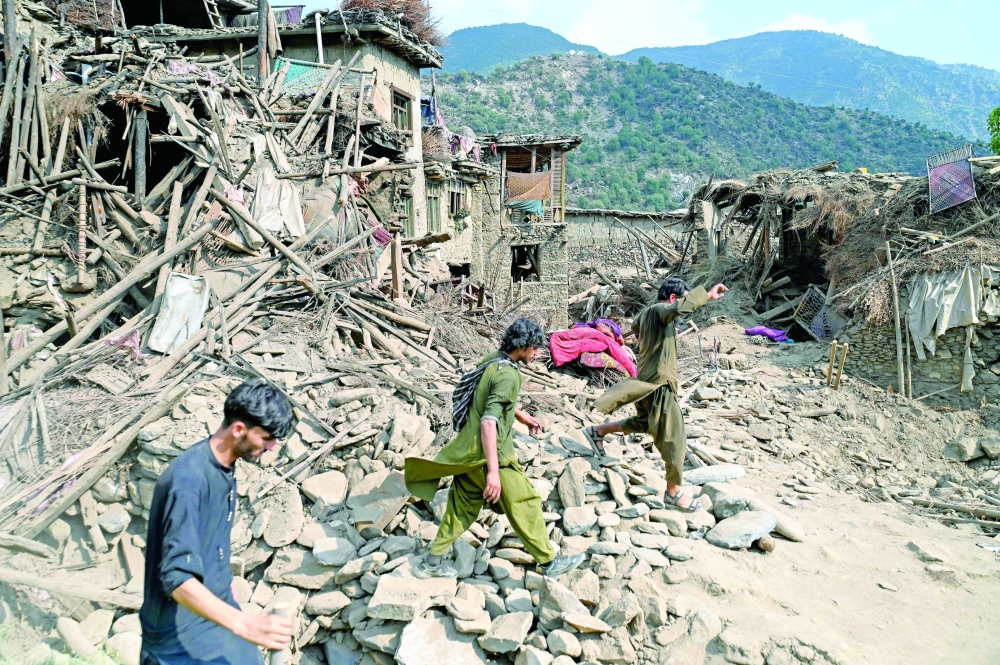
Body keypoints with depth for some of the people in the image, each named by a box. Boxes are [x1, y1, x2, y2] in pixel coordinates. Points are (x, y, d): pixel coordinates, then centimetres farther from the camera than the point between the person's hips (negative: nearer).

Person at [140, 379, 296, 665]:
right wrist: (244, 624, -42)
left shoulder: (223, 467, -1)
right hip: (180, 628, -8)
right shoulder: (189, 478, -29)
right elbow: (177, 578, -34)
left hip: (214, 607, 8)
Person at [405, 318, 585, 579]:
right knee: (525, 504, 6)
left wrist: (523, 416, 35)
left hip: (469, 451, 9)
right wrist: (493, 471, -33)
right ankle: (550, 562, 20)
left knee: (463, 506, 18)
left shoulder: (493, 361, 6)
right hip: (489, 453, -9)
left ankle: (432, 562, 26)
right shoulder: (508, 374, -23)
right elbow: (489, 422, -31)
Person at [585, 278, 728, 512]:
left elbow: (635, 326, 33)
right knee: (674, 438, -1)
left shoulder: (646, 312, 10)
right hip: (660, 383, -10)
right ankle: (673, 492, 9)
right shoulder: (659, 310, -18)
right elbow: (680, 308, -41)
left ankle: (597, 432, 35)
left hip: (646, 381, 10)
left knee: (643, 423, 31)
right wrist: (706, 294, -35)